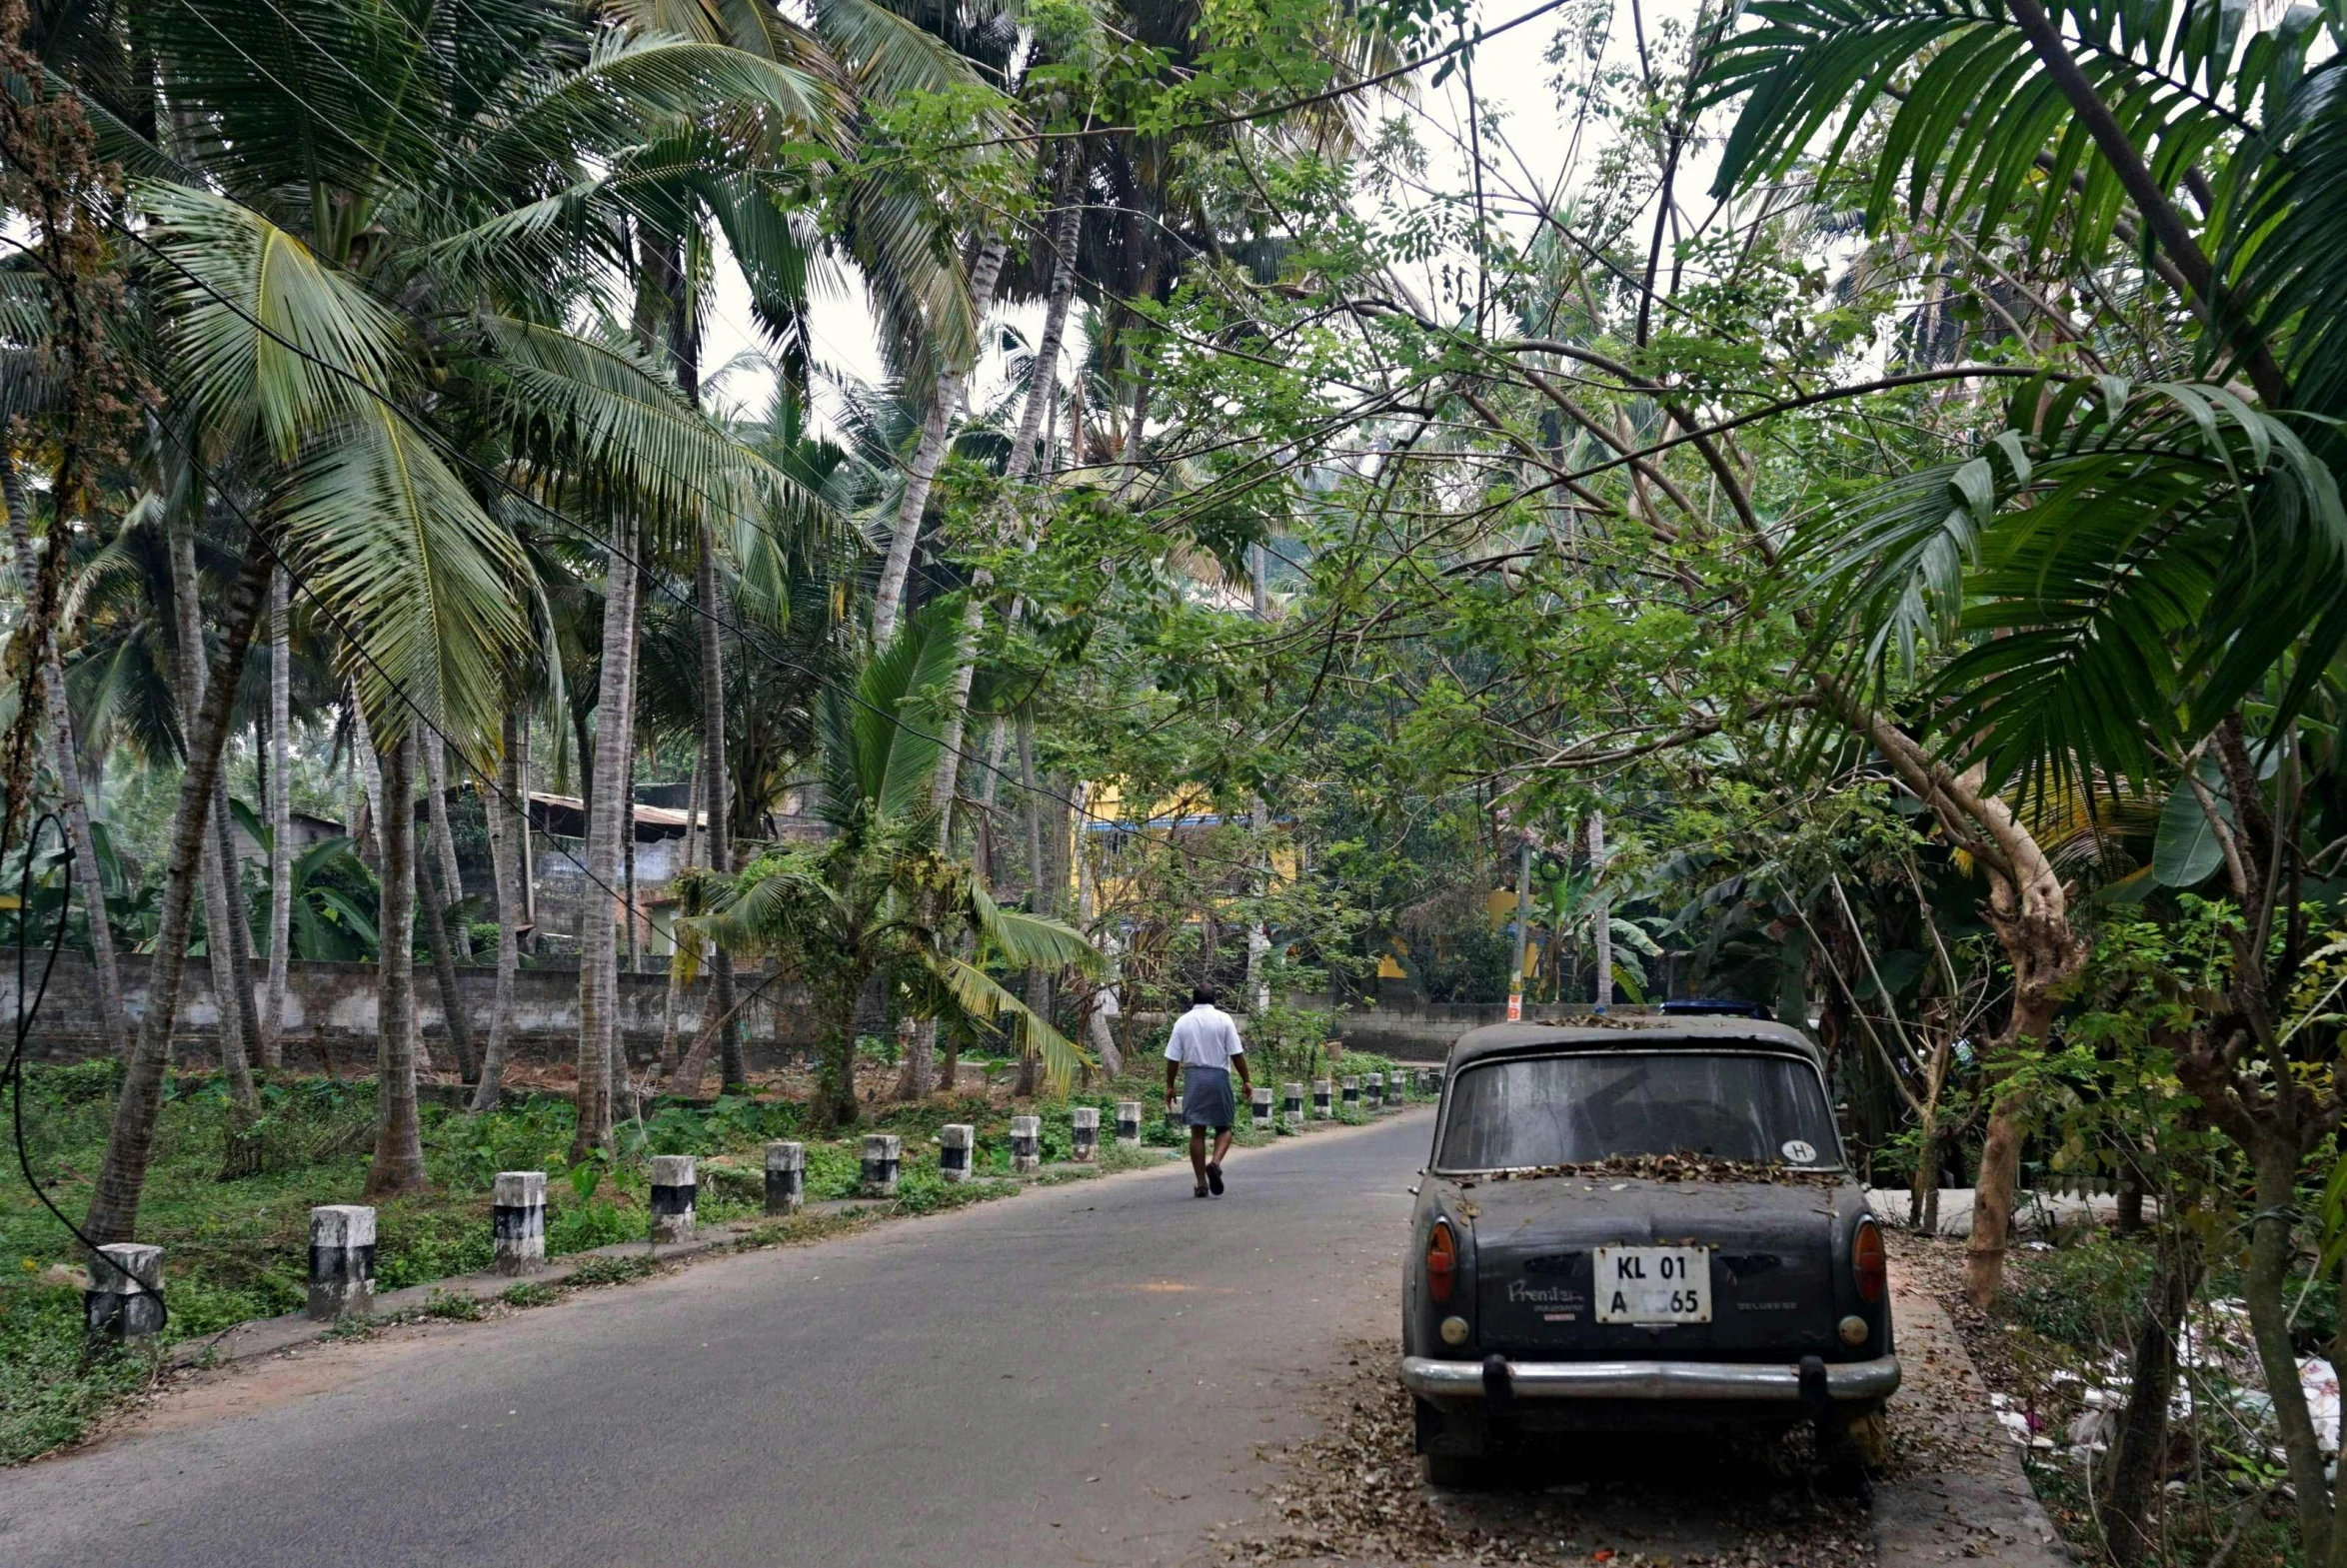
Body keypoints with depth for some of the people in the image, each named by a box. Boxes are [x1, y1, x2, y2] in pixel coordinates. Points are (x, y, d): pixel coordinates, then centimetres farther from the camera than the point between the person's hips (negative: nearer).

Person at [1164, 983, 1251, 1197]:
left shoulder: (1182, 1022, 3)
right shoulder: (1223, 1019, -2)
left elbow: (1172, 1058, 2)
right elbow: (1237, 1054, -5)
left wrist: (1170, 1086, 10)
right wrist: (1246, 1080, 4)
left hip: (1193, 1077, 2)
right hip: (1218, 1076, -2)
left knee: (1197, 1131, 6)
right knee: (1223, 1127, 11)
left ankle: (1201, 1183, 5)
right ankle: (1215, 1162, -16)